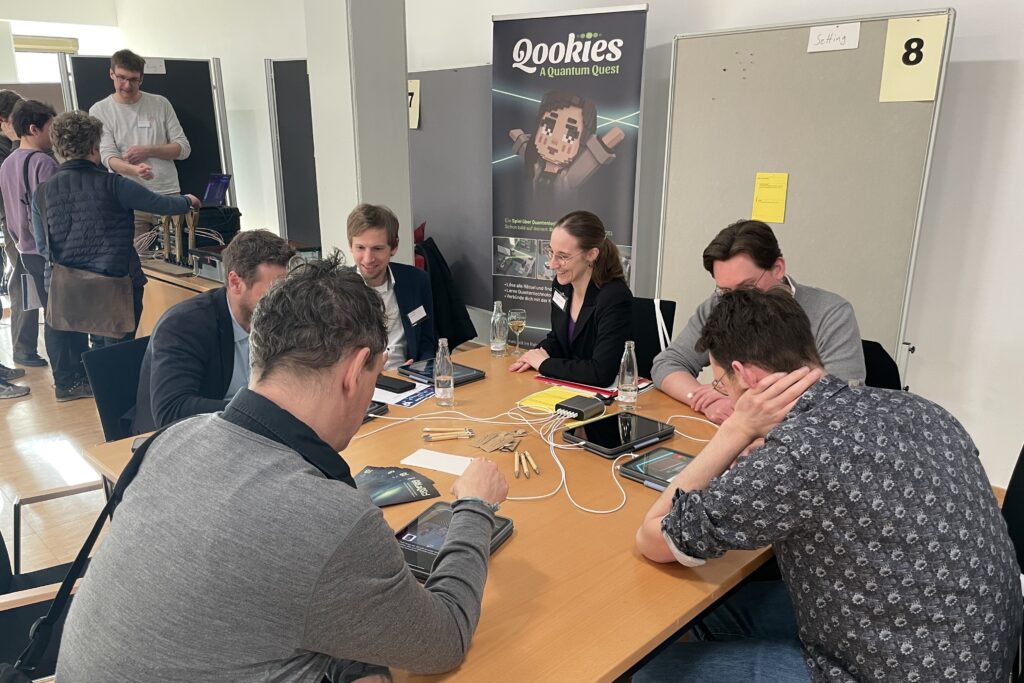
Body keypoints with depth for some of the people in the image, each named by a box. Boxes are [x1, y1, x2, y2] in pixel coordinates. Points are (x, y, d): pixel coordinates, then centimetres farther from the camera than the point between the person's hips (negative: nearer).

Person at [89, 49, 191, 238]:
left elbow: (184, 148, 6)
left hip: (168, 194, 1)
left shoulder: (160, 104, 10)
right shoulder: (99, 111, 6)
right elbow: (108, 157, -6)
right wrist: (134, 170, -27)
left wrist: (149, 150, -10)